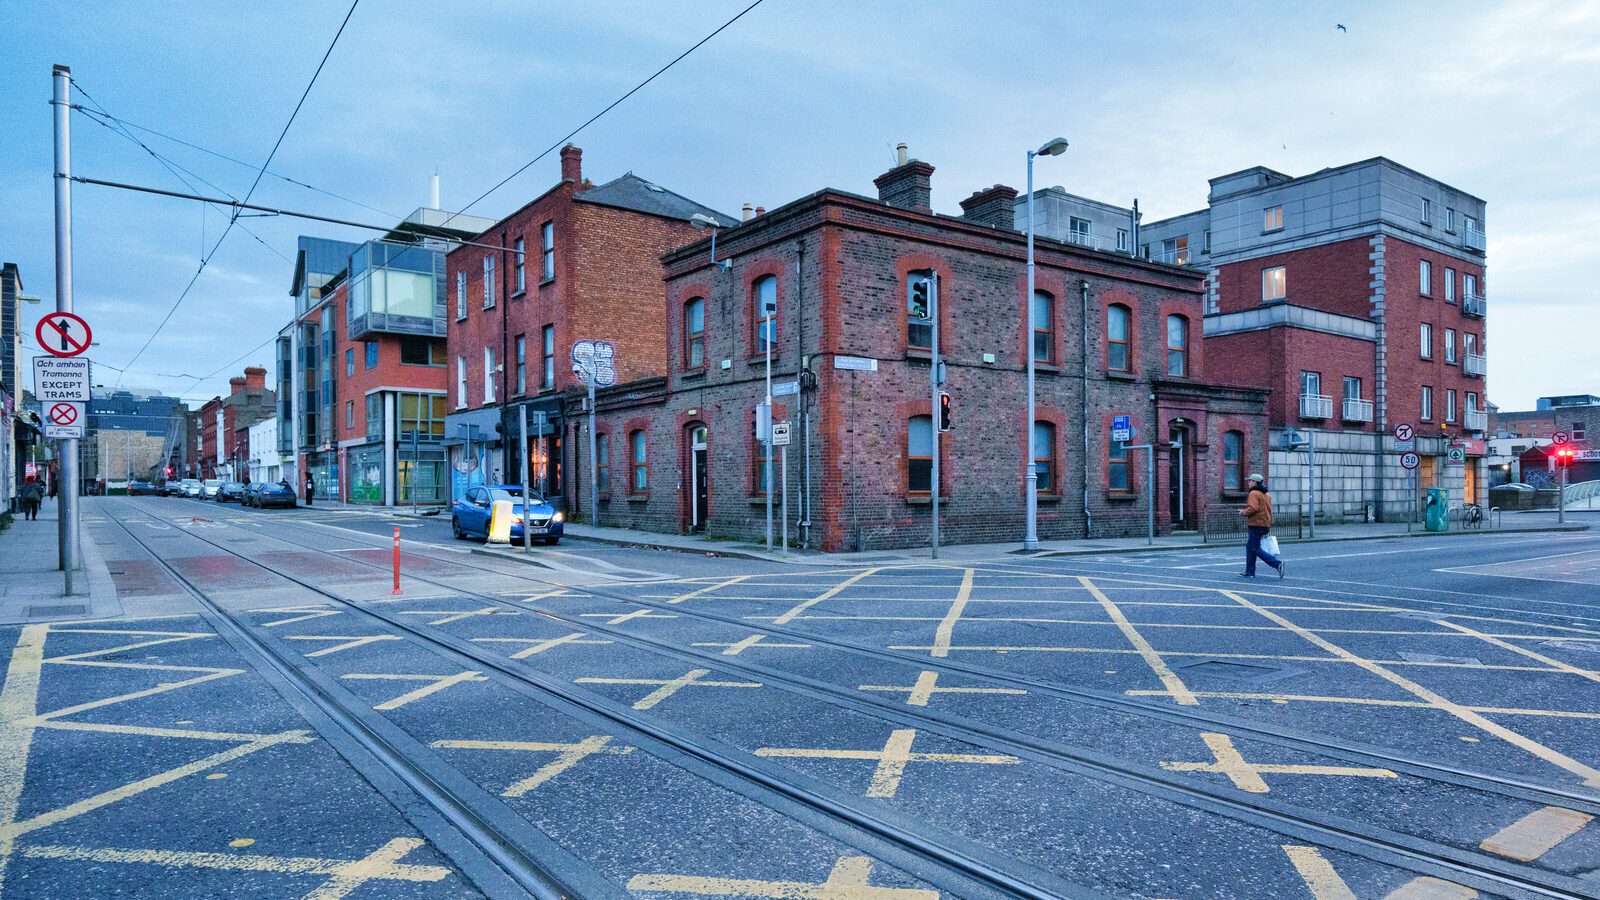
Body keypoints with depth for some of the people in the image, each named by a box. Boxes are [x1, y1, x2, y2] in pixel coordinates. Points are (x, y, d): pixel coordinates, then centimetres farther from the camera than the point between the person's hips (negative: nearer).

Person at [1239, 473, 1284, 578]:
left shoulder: (1254, 493, -12)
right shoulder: (1266, 494, 18)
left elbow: (1253, 508, -24)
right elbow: (1269, 510, 21)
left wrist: (1244, 512, -6)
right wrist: (1269, 525, 23)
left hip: (1257, 525, -10)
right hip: (1265, 525, 10)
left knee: (1255, 549, -7)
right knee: (1250, 546, 15)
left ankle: (1277, 563, -17)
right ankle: (1249, 572, 16)